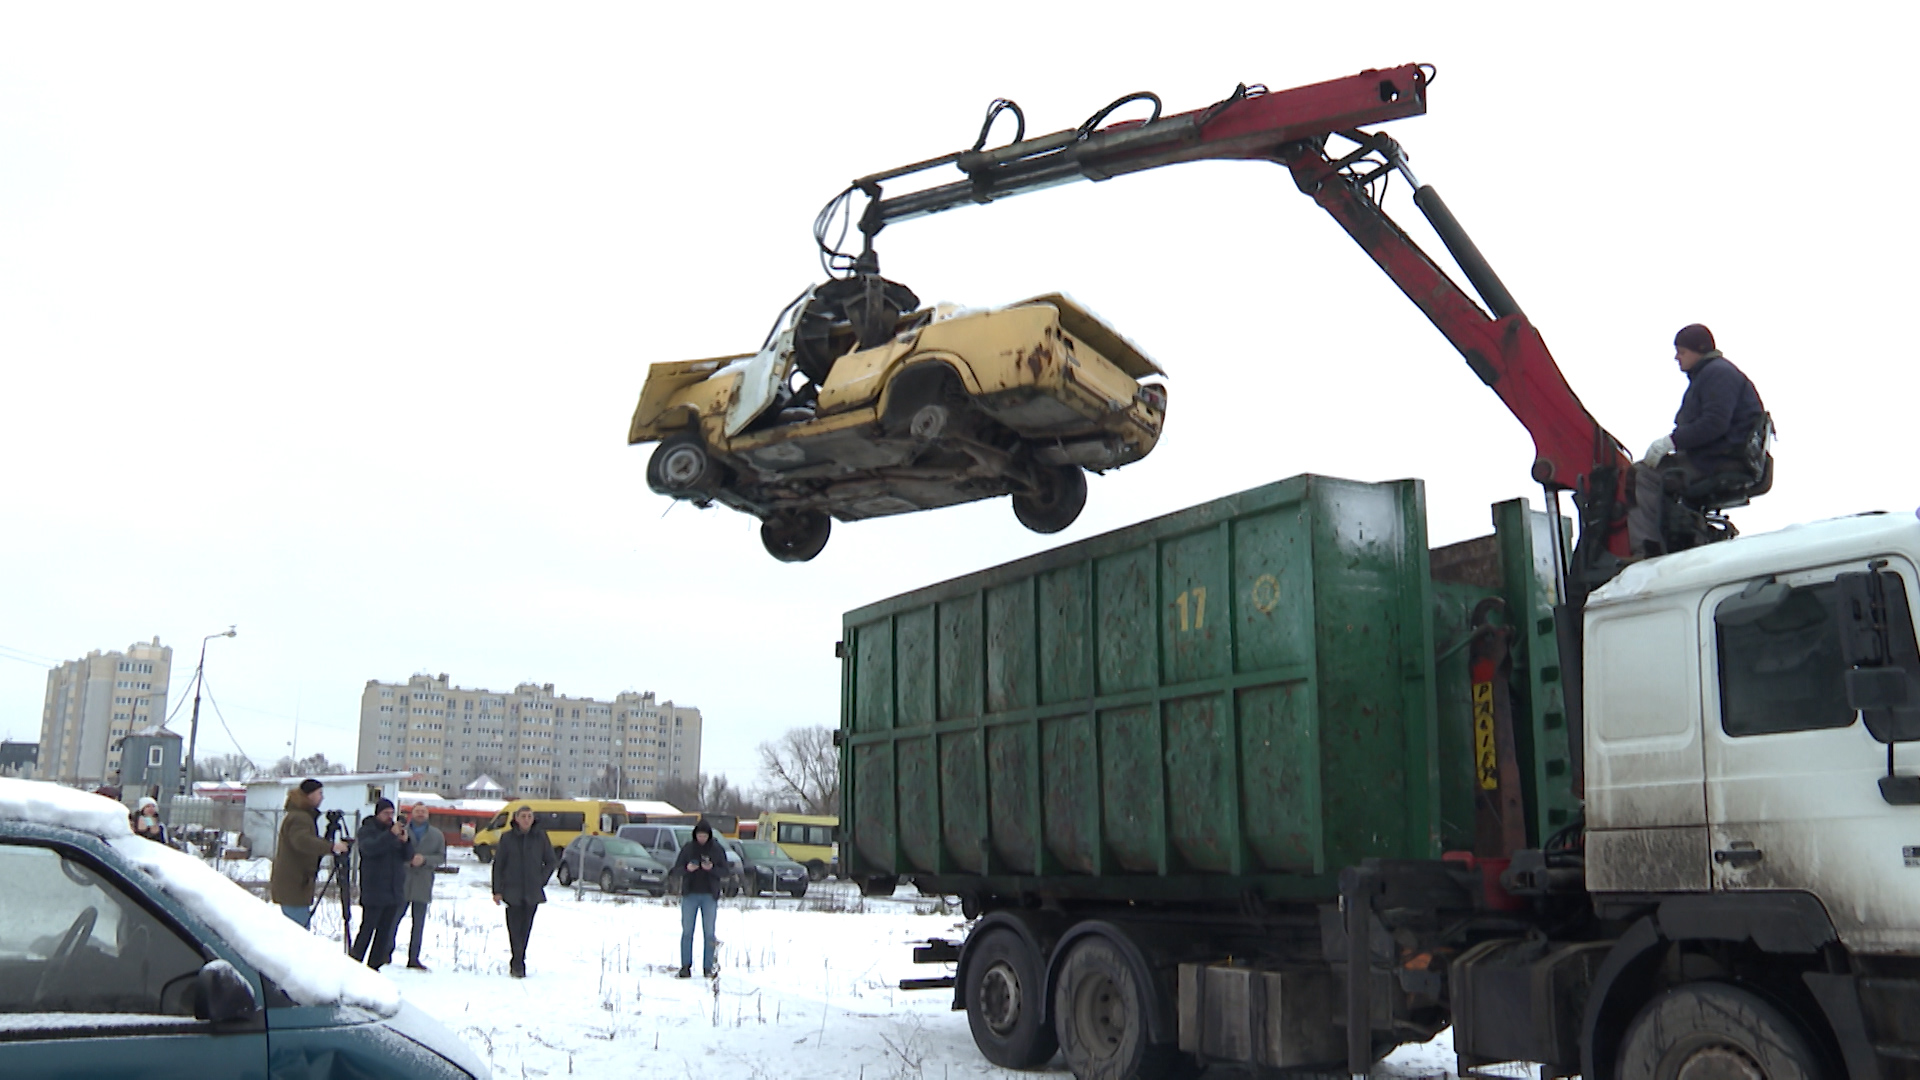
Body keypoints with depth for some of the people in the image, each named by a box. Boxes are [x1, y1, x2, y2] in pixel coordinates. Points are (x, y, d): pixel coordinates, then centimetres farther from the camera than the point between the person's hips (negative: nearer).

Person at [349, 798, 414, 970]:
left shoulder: (396, 830, 14)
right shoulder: (367, 830, -1)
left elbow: (408, 857, 7)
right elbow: (369, 848, -22)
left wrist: (406, 841, -13)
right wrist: (391, 835, -31)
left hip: (395, 892, 5)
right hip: (373, 892, -5)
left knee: (386, 930, 6)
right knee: (368, 928, -5)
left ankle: (374, 965, 12)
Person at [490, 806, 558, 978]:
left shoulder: (541, 837, 2)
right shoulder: (507, 838, 0)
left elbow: (552, 861, 11)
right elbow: (498, 864, 3)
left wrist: (541, 880, 2)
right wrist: (497, 890, -1)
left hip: (532, 893, 1)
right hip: (512, 891, -1)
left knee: (525, 929, 5)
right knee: (514, 928, -7)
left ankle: (517, 963, 17)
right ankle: (518, 964, -4)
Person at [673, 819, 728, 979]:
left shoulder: (717, 849, 2)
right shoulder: (687, 848, 3)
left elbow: (724, 870, 1)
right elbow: (676, 868, 4)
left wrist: (712, 868, -18)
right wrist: (687, 868, -17)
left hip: (710, 895, 0)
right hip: (690, 895, 0)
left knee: (709, 933, 2)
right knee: (687, 932, 1)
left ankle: (708, 968, 8)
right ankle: (685, 967, 5)